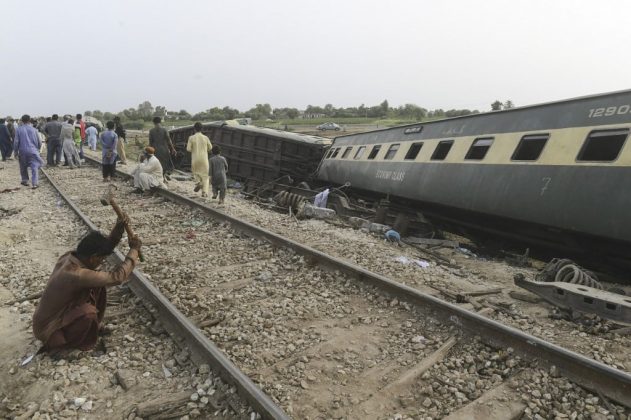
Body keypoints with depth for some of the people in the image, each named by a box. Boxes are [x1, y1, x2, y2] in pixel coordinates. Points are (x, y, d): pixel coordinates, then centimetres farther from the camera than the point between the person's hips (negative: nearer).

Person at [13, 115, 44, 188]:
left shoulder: (19, 130, -2)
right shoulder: (33, 129, 0)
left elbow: (16, 142, -2)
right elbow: (39, 141, 6)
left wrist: (15, 151, 9)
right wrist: (38, 148, 25)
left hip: (23, 151, 1)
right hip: (33, 151, -1)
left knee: (23, 167, 19)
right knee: (34, 167, -4)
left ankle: (25, 180, 28)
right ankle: (34, 183, -12)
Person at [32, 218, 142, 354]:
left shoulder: (68, 257, -10)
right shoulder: (77, 275, -36)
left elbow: (100, 250, 3)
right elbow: (117, 277, -32)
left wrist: (116, 233, -15)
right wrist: (134, 249, -22)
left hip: (56, 314, 9)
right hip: (48, 330, -9)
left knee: (97, 286, 0)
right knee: (88, 312, -33)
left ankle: (94, 327, 17)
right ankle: (60, 346, -4)